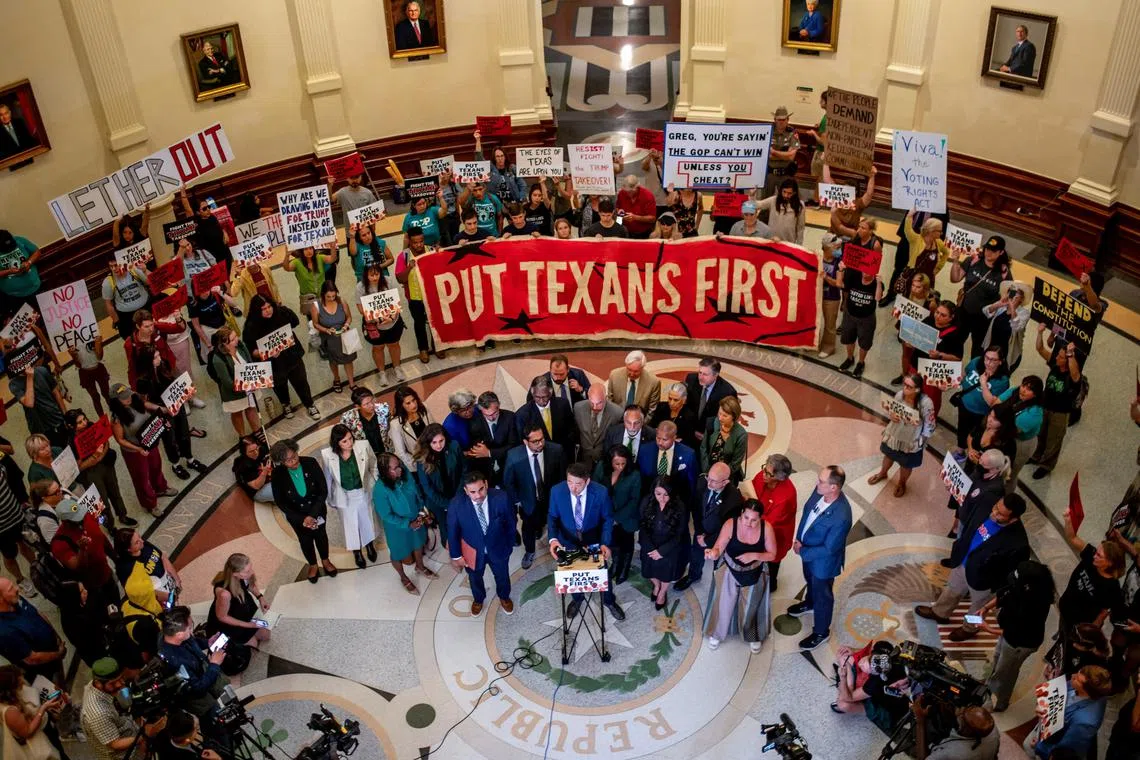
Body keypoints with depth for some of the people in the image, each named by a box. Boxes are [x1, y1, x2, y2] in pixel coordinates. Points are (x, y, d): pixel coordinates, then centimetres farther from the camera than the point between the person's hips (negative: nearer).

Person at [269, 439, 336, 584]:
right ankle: (313, 565, 49)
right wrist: (301, 519, -18)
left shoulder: (310, 463, -28)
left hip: (317, 510, 0)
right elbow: (280, 502, -15)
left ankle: (325, 561, 51)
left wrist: (313, 515, -24)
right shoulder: (277, 474, -27)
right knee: (305, 539, 22)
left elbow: (323, 490, -20)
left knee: (321, 535, 23)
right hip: (296, 514, 0)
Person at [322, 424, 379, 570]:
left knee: (366, 521, 24)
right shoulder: (327, 455, -25)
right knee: (350, 525, 20)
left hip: (363, 492, 1)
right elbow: (328, 478, -8)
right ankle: (357, 552, 46)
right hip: (344, 496, -1)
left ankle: (369, 545, 53)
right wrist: (330, 499, 3)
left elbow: (374, 466, -8)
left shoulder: (363, 446, -25)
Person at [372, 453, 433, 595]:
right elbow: (386, 516, -24)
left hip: (416, 520, 5)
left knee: (418, 543, 30)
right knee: (398, 553, 22)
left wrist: (421, 513, -13)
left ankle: (420, 567, 61)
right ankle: (404, 578, 51)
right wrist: (408, 524, -23)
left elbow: (417, 494, -4)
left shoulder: (405, 474, -21)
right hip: (397, 527, -5)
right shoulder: (380, 490, -35)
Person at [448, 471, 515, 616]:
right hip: (473, 551, 0)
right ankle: (478, 599, 61)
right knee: (475, 578, 28)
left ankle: (504, 597, 61)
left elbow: (510, 522, -10)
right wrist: (456, 555, -5)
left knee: (502, 576, 28)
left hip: (498, 549, 1)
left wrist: (510, 544, 1)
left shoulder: (500, 498, -30)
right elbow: (452, 531, -14)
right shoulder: (456, 504, -31)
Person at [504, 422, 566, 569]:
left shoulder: (556, 450, -29)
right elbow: (508, 481, -12)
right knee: (529, 527, 24)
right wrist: (516, 501, -5)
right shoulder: (514, 456, -30)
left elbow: (562, 475, -10)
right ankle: (529, 552, 53)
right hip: (528, 500, -1)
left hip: (552, 498, 1)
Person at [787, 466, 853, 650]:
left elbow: (828, 549, -30)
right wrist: (798, 539, -6)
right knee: (810, 581, 35)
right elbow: (807, 510, -1)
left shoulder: (841, 516, -42)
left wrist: (802, 552, -19)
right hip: (807, 548, 7)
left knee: (822, 595, 20)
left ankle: (821, 632, 45)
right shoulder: (820, 490, -22)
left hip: (823, 560, -7)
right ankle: (809, 603, 67)